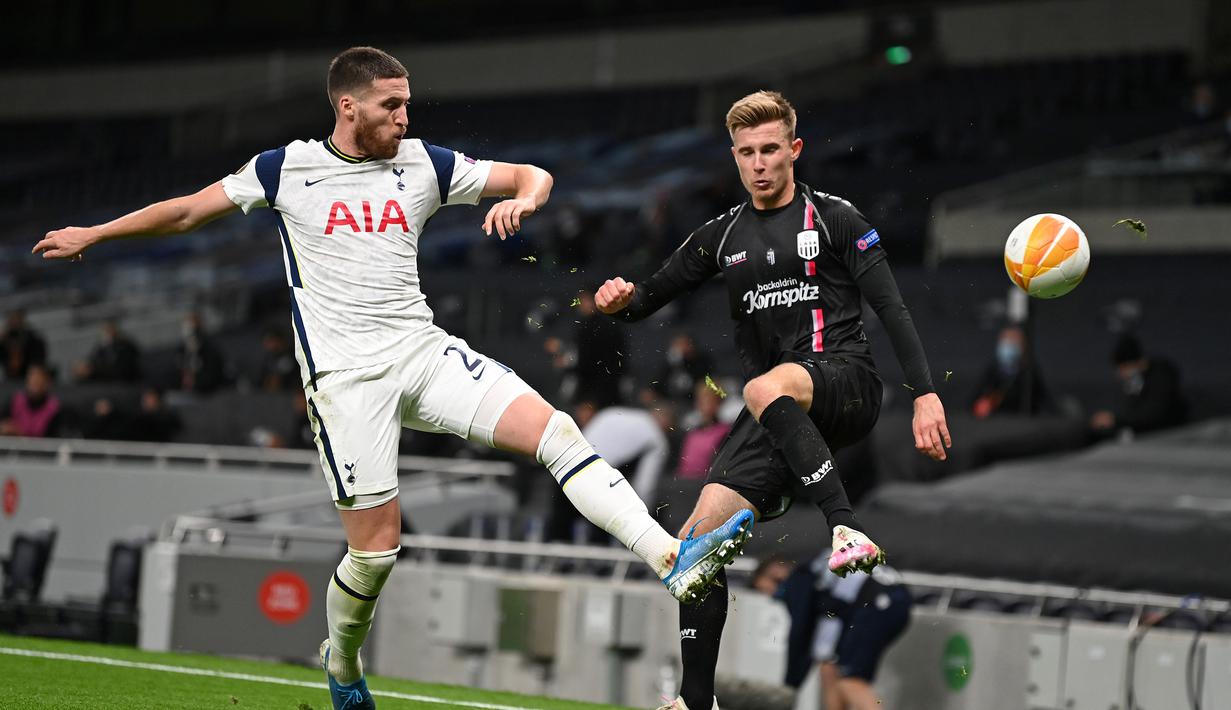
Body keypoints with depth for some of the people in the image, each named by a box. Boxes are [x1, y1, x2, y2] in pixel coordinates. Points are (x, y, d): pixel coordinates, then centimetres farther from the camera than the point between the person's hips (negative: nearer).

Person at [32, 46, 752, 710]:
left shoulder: (424, 164, 9)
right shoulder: (287, 168, 4)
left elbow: (532, 176, 14)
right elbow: (191, 210, 16)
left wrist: (522, 198, -9)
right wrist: (93, 234, 19)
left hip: (423, 349, 3)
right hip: (345, 373, -3)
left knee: (556, 429, -19)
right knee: (376, 545, -7)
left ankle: (673, 559, -28)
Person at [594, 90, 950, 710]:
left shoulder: (834, 219, 4)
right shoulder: (723, 235, 18)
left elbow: (891, 309, -2)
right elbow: (654, 294, 23)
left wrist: (925, 393, -13)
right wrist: (621, 300, -2)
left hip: (844, 381, -5)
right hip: (777, 416, 5)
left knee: (766, 389, -41)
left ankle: (847, 530, -47)